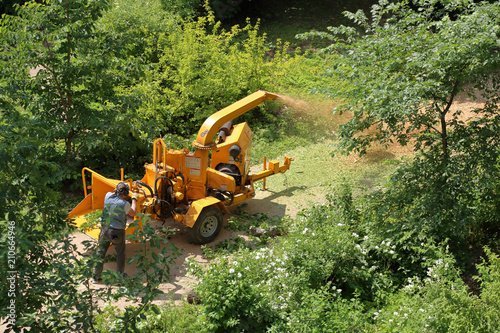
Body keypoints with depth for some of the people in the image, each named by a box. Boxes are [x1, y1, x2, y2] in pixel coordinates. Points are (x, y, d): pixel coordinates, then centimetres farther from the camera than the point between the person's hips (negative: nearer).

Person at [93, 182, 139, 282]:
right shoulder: (125, 204, -17)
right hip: (117, 232, -4)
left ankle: (96, 276, 21)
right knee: (120, 254, 17)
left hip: (105, 230, 4)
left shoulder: (108, 196, -5)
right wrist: (134, 199, 11)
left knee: (100, 252, 16)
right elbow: (132, 213, 2)